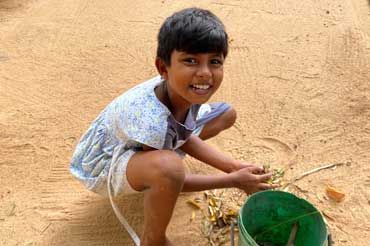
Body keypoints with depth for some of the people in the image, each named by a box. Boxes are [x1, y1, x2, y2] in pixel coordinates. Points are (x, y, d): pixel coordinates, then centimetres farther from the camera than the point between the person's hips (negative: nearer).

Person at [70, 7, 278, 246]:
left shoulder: (188, 91, -20)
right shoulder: (150, 118, -40)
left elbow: (185, 136, -1)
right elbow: (170, 175, -22)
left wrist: (233, 165, -10)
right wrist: (232, 180, -18)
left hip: (143, 145, 7)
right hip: (103, 165, -7)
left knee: (226, 114, 7)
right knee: (168, 166, -43)